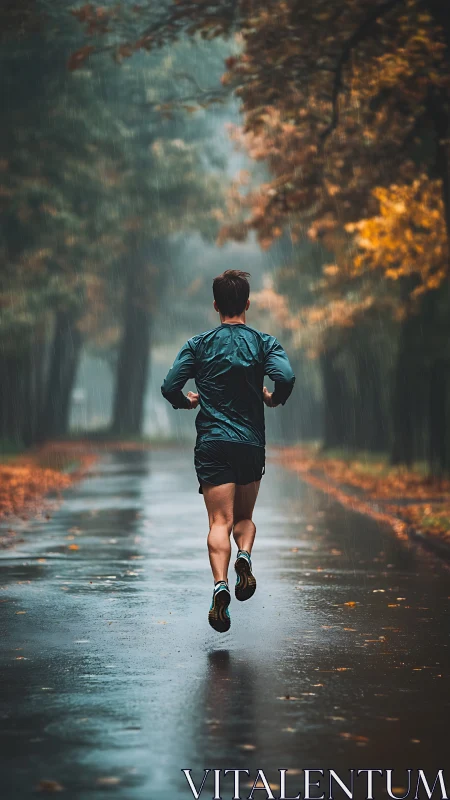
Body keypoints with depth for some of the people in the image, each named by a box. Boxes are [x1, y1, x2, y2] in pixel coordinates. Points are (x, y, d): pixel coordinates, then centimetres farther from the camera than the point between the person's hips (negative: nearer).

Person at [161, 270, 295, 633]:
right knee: (245, 517, 17)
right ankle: (244, 557, -13)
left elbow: (169, 387, -4)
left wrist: (188, 401, 17)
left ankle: (220, 584, -26)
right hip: (251, 443, 0)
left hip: (212, 443, 0)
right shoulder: (264, 343, 1)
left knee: (220, 521, -4)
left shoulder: (199, 344, 4)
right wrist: (274, 399, 4)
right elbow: (286, 377, -17)